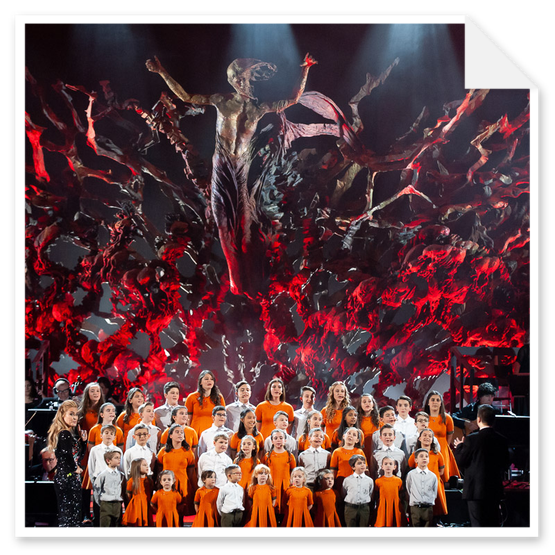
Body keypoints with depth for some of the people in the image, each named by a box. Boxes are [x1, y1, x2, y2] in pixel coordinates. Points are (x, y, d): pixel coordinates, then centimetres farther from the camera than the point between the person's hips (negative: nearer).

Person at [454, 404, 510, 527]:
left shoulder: (471, 439, -14)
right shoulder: (502, 440, 1)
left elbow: (461, 460, -7)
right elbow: (506, 464, 8)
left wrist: (459, 446, 10)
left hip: (476, 490, -5)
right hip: (495, 490, 5)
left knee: (478, 524, -2)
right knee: (493, 524, 14)